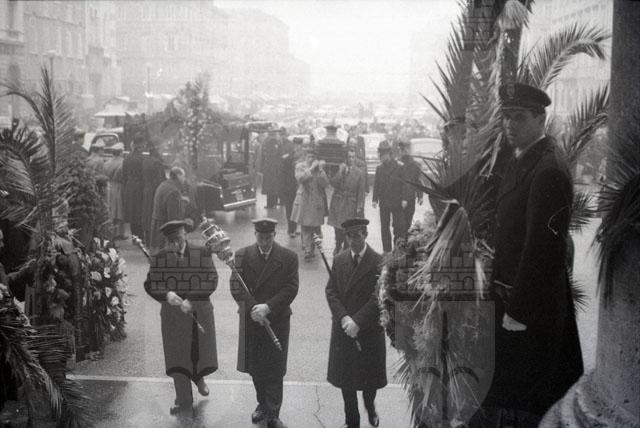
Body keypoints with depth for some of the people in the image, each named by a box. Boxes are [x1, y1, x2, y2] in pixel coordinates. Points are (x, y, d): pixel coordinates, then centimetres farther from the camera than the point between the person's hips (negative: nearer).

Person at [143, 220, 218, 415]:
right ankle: (183, 400, 18)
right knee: (177, 356, 4)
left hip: (199, 312, 0)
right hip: (172, 313, 0)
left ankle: (198, 377, 44)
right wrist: (166, 294, -25)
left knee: (202, 353, 10)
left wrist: (190, 300, -20)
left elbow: (211, 281, -10)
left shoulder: (202, 253, -6)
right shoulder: (159, 258, -3)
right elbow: (150, 285, -4)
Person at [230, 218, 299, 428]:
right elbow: (236, 286, -6)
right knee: (255, 368, 13)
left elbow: (291, 289, -9)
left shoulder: (288, 257, -5)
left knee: (275, 370, 2)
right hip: (251, 320, 2)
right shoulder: (242, 255, 0)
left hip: (277, 320, -2)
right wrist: (253, 308, -19)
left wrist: (267, 307, -19)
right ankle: (263, 404, 34)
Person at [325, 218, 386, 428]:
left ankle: (370, 406, 42)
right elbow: (331, 292, 1)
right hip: (343, 329, 3)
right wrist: (343, 317, -14)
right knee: (345, 378, 9)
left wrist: (358, 321, -21)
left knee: (370, 375, 12)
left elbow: (378, 297, -14)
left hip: (370, 329, -3)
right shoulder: (339, 260, 3)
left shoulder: (378, 262, -10)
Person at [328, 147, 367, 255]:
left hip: (351, 205, -1)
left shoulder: (360, 173, 1)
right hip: (338, 204, 1)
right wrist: (340, 172, -14)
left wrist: (359, 207, -6)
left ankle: (346, 250, 11)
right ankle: (338, 247, 25)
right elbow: (333, 183, -6)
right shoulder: (340, 169, 6)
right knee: (338, 228, 2)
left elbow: (361, 192, 0)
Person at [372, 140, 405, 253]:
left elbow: (403, 183, -4)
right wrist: (374, 199, 0)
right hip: (384, 203, 4)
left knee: (398, 227, -2)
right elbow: (376, 185, 9)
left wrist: (404, 199, -11)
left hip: (397, 202, -4)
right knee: (384, 227, 6)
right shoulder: (379, 168, 7)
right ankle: (386, 250, 13)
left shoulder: (398, 167, -5)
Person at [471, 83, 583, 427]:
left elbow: (542, 248, -24)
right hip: (511, 296, 9)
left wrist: (519, 310, -21)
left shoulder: (549, 171, -21)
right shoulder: (520, 161, 10)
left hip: (531, 304, -9)